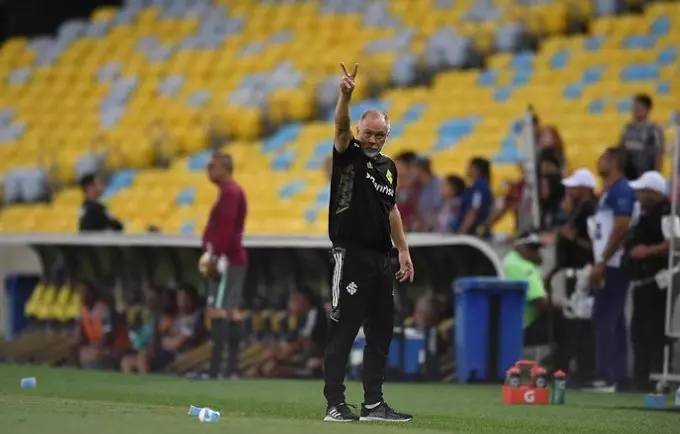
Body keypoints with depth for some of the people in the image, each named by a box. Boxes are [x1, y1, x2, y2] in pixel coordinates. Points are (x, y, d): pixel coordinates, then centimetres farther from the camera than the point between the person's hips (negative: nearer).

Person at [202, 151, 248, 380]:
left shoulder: (230, 192, -13)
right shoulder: (231, 191, 19)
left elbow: (226, 228, -21)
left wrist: (215, 257, -23)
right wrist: (213, 255, 18)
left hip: (227, 260, -11)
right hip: (232, 260, 11)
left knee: (217, 310, -15)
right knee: (230, 311, 9)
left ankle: (215, 369, -21)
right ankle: (232, 369, 10)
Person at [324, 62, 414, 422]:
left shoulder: (388, 167, 16)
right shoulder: (348, 155, -2)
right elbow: (341, 127, -21)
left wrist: (404, 252, 19)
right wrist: (345, 96, -39)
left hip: (381, 260, 7)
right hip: (351, 256, -7)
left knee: (380, 334, 8)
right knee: (342, 332, -6)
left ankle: (373, 404, 13)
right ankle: (334, 404, -5)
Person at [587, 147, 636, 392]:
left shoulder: (621, 190, -12)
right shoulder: (608, 191, 18)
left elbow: (621, 228, -19)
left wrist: (601, 262, -20)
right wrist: (599, 264, 16)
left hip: (613, 266, -10)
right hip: (608, 267, 10)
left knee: (604, 319, -12)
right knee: (613, 321, 10)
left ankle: (607, 376, -13)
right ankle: (617, 375, 13)